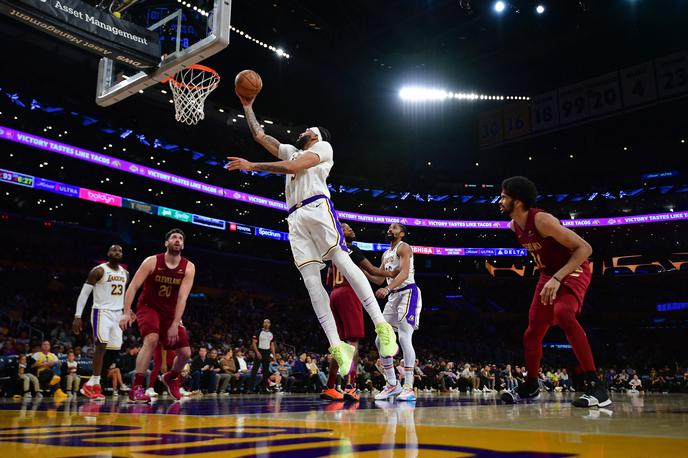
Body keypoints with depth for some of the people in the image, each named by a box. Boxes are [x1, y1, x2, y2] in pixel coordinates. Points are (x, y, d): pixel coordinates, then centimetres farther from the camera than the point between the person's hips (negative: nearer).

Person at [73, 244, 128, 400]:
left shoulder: (125, 273, 11)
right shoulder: (99, 270, -9)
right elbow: (84, 293, -9)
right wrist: (77, 316, -14)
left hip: (117, 314, 7)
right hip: (101, 312, -7)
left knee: (113, 349, 2)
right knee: (102, 345, -21)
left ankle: (92, 384, 10)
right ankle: (94, 384, -16)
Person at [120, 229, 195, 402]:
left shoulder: (189, 267, -12)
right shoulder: (152, 261, -15)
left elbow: (182, 297, -19)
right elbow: (133, 287, -17)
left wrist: (175, 325, -27)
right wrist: (126, 312, -28)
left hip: (170, 312, 3)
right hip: (148, 308, -3)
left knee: (185, 353, 2)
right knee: (151, 339, -32)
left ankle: (171, 378, 35)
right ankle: (136, 388, -25)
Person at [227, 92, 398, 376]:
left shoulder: (324, 147, 14)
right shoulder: (290, 150, 36)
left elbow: (293, 167, -1)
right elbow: (259, 135, 37)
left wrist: (252, 166, 1)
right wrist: (247, 106, 34)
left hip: (317, 207, -6)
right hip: (295, 218, 6)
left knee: (343, 262, -22)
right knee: (311, 280, -11)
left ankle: (382, 326, -25)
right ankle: (337, 346, -17)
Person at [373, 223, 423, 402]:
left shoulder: (404, 247, -5)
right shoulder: (385, 254, 22)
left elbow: (404, 273, -20)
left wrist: (387, 289, -33)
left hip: (408, 292, -9)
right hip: (393, 296, 9)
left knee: (404, 339, -17)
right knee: (380, 341, 3)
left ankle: (409, 387, -16)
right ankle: (392, 385, 10)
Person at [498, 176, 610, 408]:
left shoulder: (542, 220, -26)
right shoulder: (514, 226, -1)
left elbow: (585, 248, -29)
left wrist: (557, 278, -37)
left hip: (573, 271, -9)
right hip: (548, 275, 9)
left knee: (563, 313, -35)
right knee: (533, 330, 10)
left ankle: (596, 386, -32)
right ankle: (531, 386, 29)